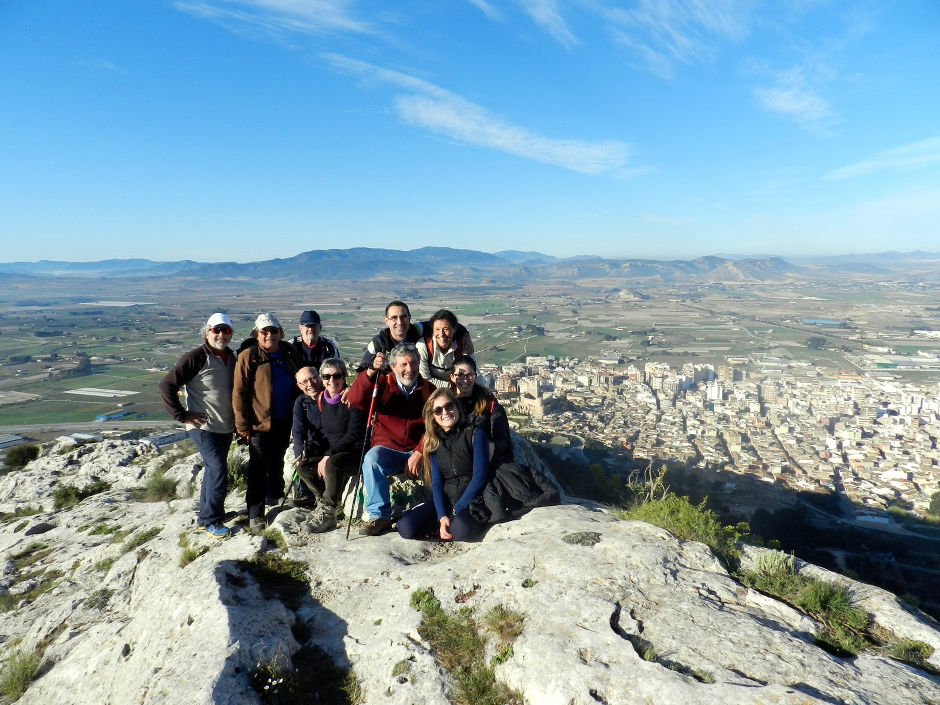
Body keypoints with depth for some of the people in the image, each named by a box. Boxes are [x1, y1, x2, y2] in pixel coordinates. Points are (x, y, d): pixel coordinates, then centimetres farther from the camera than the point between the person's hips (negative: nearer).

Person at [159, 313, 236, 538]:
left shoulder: (231, 358, 9)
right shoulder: (196, 358, -14)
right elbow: (167, 385, -17)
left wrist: (237, 419, 14)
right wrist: (182, 415, -16)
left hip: (226, 427, 8)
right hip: (204, 427, -8)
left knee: (213, 470, 17)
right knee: (219, 472, -10)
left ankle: (206, 514, 32)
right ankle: (211, 520, 6)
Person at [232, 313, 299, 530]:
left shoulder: (287, 354, 5)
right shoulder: (248, 356, -10)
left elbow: (296, 385, 16)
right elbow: (239, 392, -11)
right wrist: (242, 424, -13)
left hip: (283, 423, 5)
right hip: (259, 423, -5)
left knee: (277, 463, 20)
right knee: (258, 468, 1)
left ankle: (275, 497, 39)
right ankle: (255, 513, 10)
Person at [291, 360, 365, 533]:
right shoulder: (322, 400, 6)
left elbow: (354, 434, -18)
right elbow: (299, 431, 7)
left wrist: (329, 455, -22)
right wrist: (300, 453, -12)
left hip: (355, 453, -7)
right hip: (331, 453, 7)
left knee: (332, 463, -33)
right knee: (302, 465, -13)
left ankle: (327, 513, -18)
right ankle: (325, 500, 3)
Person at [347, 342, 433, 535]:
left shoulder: (428, 389, 6)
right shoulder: (383, 384, 3)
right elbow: (355, 400, -15)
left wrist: (419, 454, -17)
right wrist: (371, 372, -30)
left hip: (418, 453, 1)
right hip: (387, 451, 0)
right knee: (371, 459, -31)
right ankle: (379, 516, -20)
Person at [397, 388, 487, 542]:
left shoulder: (475, 433, -6)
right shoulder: (433, 441, 6)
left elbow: (479, 477, -11)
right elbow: (436, 482, 0)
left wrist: (455, 512, -14)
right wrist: (442, 516, -16)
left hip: (471, 502, -3)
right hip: (444, 502, 3)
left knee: (461, 529, -35)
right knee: (405, 527, -21)